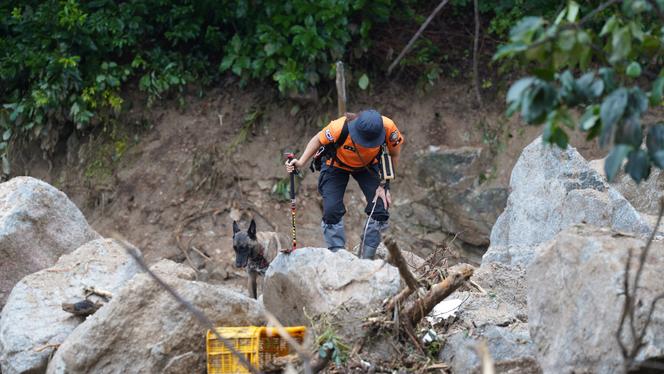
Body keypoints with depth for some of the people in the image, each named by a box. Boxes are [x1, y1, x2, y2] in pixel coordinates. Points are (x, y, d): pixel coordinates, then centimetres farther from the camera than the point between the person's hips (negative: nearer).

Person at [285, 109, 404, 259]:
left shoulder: (388, 128, -36)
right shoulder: (340, 127, -41)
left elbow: (394, 154, -15)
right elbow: (318, 140, -18)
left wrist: (384, 185, -16)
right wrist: (301, 162, -28)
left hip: (368, 165, 1)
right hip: (337, 165, -1)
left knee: (380, 209, -12)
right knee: (332, 211, -15)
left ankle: (367, 259, 3)